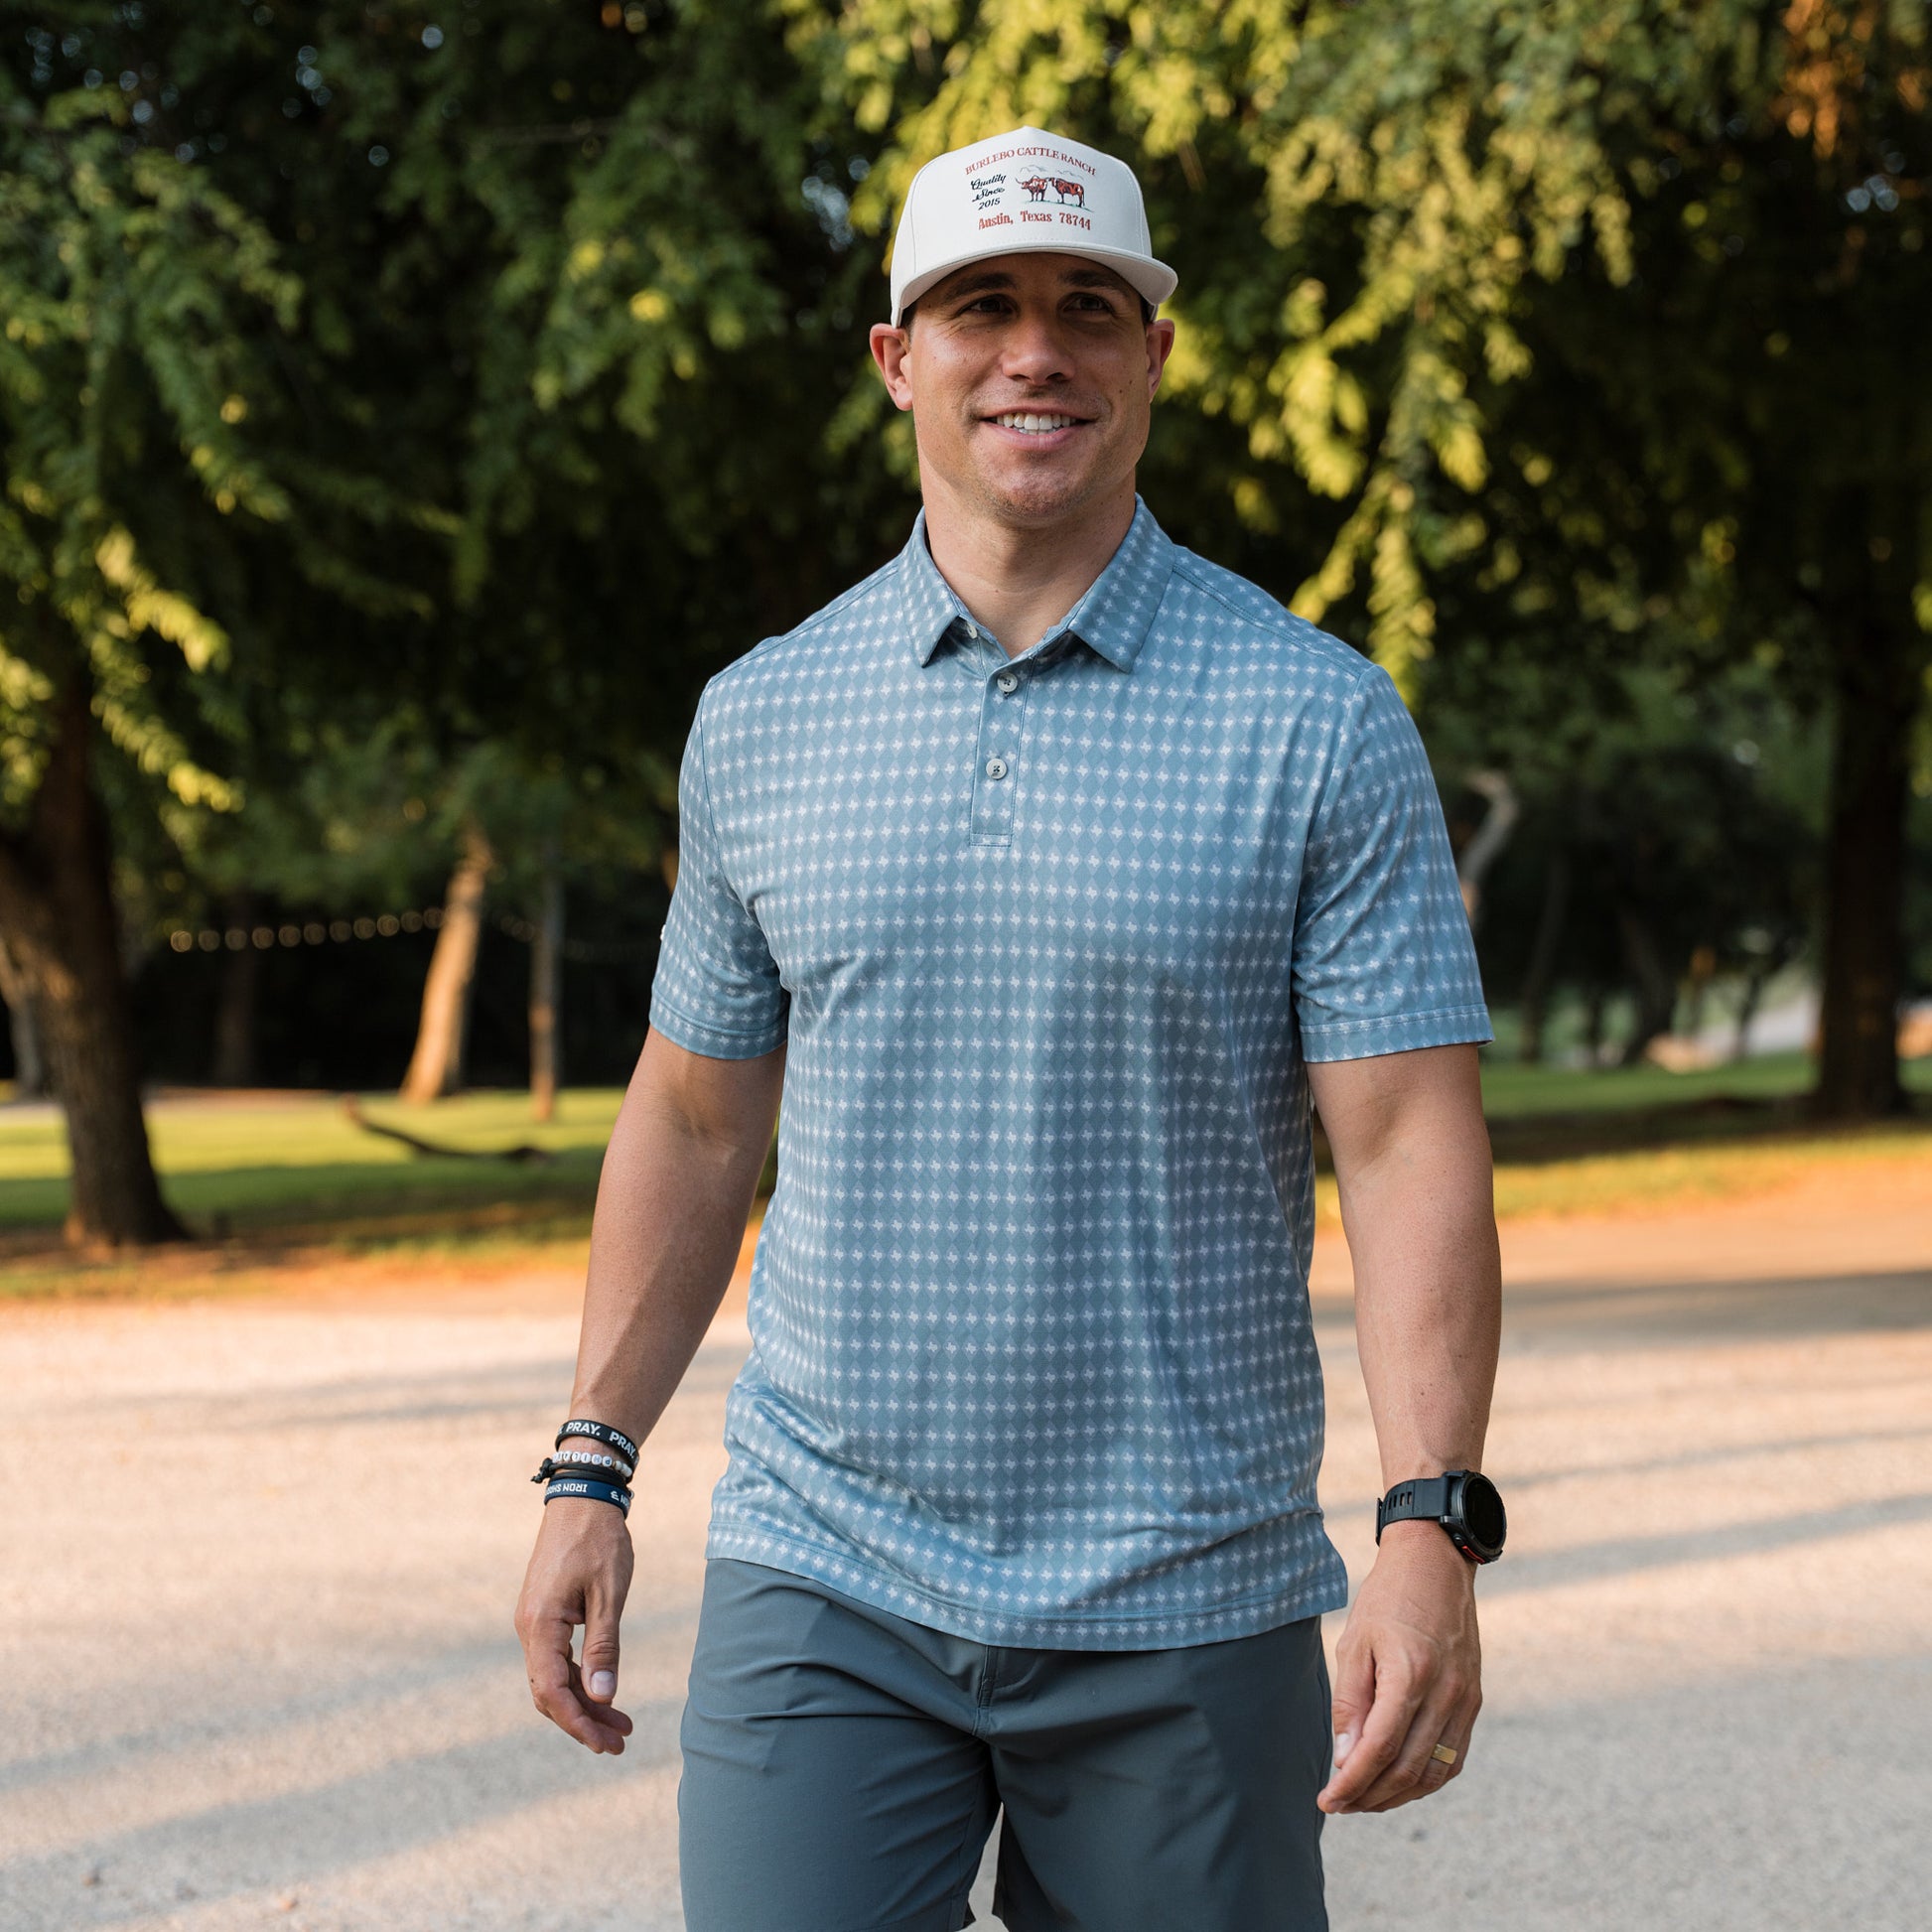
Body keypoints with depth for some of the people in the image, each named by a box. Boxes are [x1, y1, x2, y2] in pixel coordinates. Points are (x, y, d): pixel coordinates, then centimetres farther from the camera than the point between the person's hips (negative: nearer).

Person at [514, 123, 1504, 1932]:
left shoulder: (1319, 722, -2)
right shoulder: (760, 717, 7)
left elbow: (1409, 1145, -7)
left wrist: (1431, 1527, -18)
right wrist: (591, 1469, 10)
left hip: (1185, 1606, -1)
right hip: (821, 1580, 2)